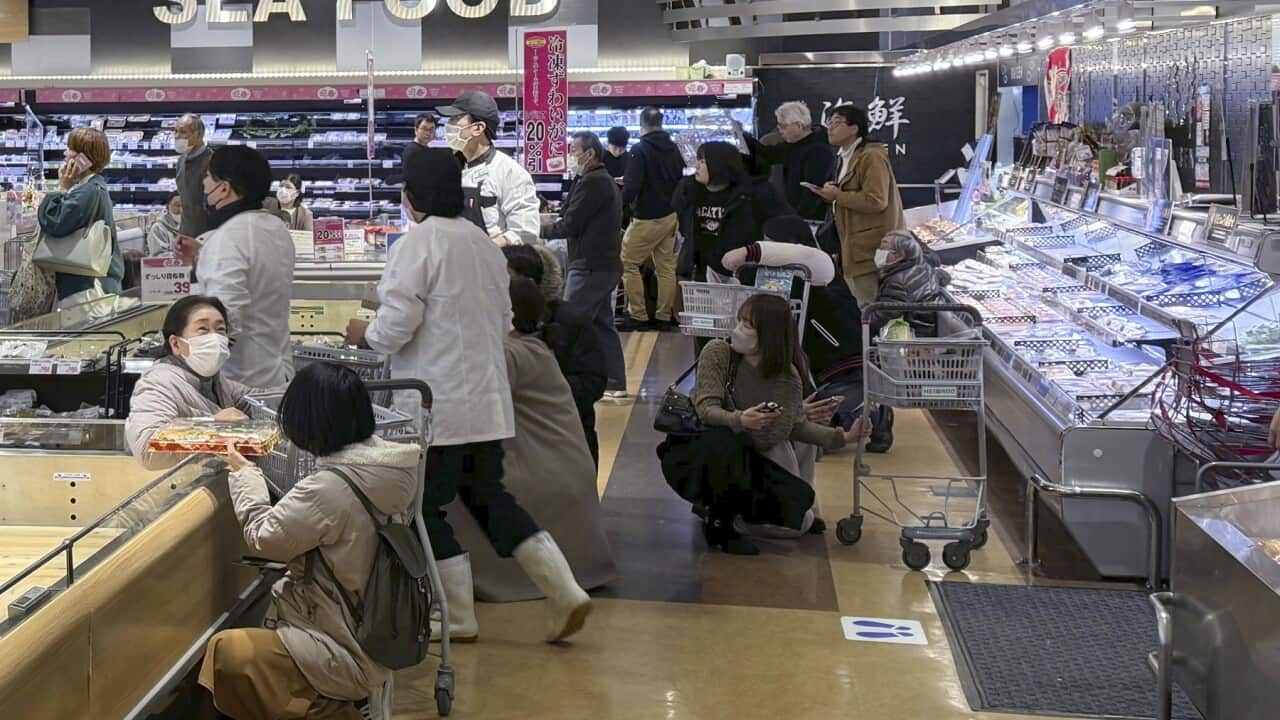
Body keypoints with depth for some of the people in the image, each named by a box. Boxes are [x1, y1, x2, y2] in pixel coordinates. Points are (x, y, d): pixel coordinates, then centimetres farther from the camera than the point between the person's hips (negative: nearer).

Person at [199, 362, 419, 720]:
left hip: (348, 654, -9)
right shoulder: (386, 466, -3)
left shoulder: (329, 488, -28)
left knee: (225, 651, -8)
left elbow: (264, 537, -13)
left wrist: (245, 474, 1)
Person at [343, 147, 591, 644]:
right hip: (487, 398, 8)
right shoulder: (484, 242, 10)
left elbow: (396, 325, -17)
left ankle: (457, 619, 16)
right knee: (487, 496, 18)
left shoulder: (417, 243, -14)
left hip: (436, 404, -7)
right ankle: (563, 592, 12)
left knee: (428, 508, 8)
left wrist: (365, 335, 3)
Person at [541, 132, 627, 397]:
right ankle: (615, 383, 16)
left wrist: (541, 229, -2)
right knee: (602, 324, 13)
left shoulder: (592, 182, -14)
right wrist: (553, 223, 7)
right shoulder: (606, 181, 19)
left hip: (590, 266, -10)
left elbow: (570, 225, -16)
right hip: (605, 264, 10)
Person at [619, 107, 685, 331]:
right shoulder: (673, 148, 6)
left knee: (627, 263, 3)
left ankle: (638, 316, 2)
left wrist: (620, 203, -3)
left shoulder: (640, 150, -15)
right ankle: (664, 317, 16)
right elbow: (682, 177, 16)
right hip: (671, 216, 7)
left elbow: (631, 188, -21)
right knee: (666, 266, 12)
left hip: (648, 218, -7)